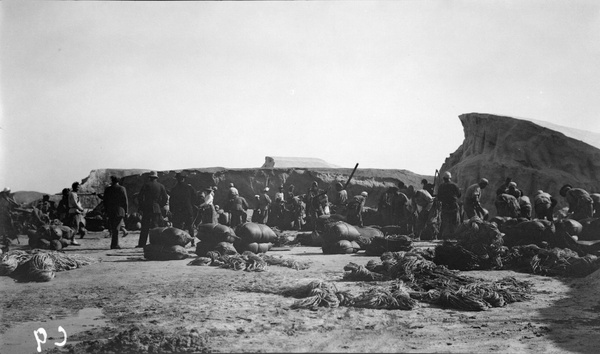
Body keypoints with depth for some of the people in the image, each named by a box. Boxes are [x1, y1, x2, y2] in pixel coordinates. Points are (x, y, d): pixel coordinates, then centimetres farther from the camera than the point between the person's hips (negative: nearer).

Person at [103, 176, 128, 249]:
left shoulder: (107, 189, 4)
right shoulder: (122, 188, -3)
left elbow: (105, 201, 7)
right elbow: (125, 200, -4)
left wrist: (106, 211, 13)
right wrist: (126, 210, 2)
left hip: (110, 211, 3)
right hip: (119, 211, -3)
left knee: (112, 228, 12)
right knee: (116, 228, -3)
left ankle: (114, 244, 16)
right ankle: (114, 244, -10)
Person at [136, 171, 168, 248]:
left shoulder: (146, 185, 1)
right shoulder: (161, 186, 7)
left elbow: (140, 197, -2)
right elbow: (165, 198, 6)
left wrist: (141, 207, 6)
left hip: (146, 209, -1)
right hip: (157, 209, 1)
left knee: (145, 227, 3)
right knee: (156, 226, 5)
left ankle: (142, 244, 2)